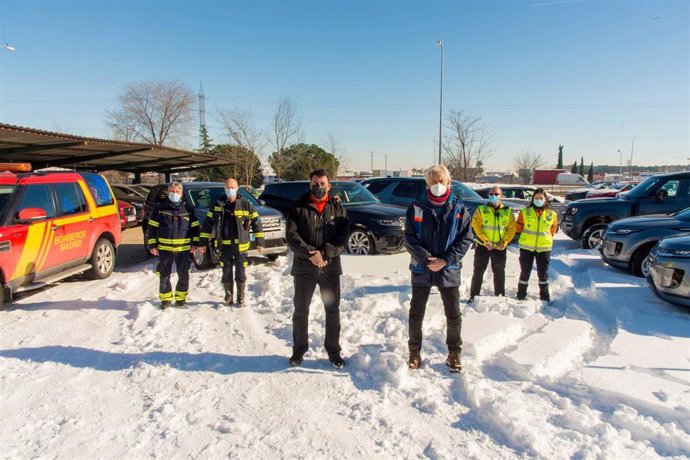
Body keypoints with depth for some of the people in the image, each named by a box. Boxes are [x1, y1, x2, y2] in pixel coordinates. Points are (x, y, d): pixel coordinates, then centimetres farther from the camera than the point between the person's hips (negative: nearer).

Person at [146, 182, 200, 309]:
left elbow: (195, 227, 10)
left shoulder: (188, 209, 5)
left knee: (184, 275, 6)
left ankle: (181, 299, 20)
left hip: (184, 249, 1)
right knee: (164, 275, 6)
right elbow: (151, 228, 4)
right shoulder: (160, 208, 2)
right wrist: (152, 245, -2)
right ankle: (165, 299, 20)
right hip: (164, 249, -1)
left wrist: (194, 244, 2)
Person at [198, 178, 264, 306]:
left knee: (240, 274, 7)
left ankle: (241, 298, 22)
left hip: (241, 246, -1)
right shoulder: (217, 205, 3)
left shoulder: (245, 205, -2)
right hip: (224, 246, 1)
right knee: (226, 274, 9)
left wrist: (260, 242, -3)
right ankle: (228, 298, 23)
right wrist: (202, 243, 4)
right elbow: (207, 224, 7)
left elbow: (256, 223, 1)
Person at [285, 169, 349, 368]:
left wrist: (325, 254, -17)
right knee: (301, 311, 9)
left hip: (330, 267, 1)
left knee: (333, 311, 9)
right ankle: (299, 351, 25)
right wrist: (310, 253, -19)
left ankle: (333, 351, 23)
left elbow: (343, 237, -3)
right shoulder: (298, 207, 0)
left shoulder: (337, 208, 4)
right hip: (304, 267, -1)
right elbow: (291, 235, -7)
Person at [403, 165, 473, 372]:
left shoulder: (458, 208, -1)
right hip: (421, 269, 0)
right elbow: (409, 238, -4)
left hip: (449, 270, 0)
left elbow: (465, 239, -3)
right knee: (416, 313, 9)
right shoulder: (417, 207, -2)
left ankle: (454, 353, 28)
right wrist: (426, 258, -16)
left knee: (453, 315, 9)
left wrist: (446, 260, -13)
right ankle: (414, 351, 26)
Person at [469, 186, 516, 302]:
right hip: (482, 246, -2)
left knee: (499, 272, 12)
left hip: (500, 247, 2)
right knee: (478, 271, 4)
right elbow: (476, 226, -10)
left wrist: (504, 243, -12)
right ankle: (474, 295, 12)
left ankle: (500, 295, 26)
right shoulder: (481, 209, -3)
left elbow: (512, 229, 0)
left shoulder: (508, 211, 3)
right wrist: (485, 241, -17)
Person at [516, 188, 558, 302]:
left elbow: (553, 230, 13)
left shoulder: (551, 215, 0)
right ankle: (521, 297, 19)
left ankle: (545, 298, 20)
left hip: (544, 248, 1)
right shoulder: (525, 212, -3)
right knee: (525, 273, 8)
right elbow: (519, 228, 4)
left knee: (543, 274, 9)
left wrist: (546, 238, 7)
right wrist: (527, 238, 6)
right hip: (526, 248, -1)